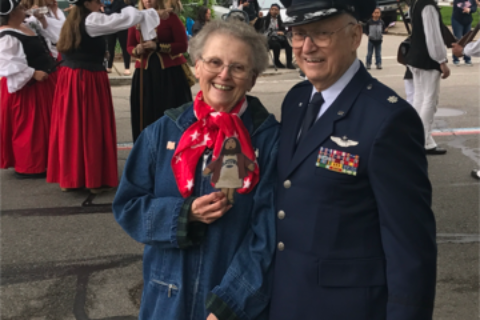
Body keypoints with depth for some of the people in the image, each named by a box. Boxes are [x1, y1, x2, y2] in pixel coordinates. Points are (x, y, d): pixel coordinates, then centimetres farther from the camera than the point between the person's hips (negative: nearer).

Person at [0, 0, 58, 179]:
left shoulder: (24, 27, 10)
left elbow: (38, 48, 24)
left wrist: (42, 20, 13)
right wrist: (33, 73, -26)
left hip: (42, 84, 10)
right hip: (27, 87, -10)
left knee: (41, 125, 17)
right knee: (28, 127, 0)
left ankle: (38, 162, 30)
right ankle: (27, 168, 11)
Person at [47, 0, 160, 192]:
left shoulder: (73, 22, 13)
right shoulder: (92, 21, -12)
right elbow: (122, 20, -11)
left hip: (70, 79, 8)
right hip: (88, 80, -8)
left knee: (71, 127, 11)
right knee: (92, 128, 1)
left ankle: (68, 178, 18)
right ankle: (95, 179, 8)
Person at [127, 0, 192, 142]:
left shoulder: (171, 18, -3)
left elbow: (183, 45, -7)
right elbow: (129, 46, 13)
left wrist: (158, 46, -16)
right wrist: (137, 50, -10)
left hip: (170, 73, -3)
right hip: (145, 72, 3)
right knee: (146, 115, 1)